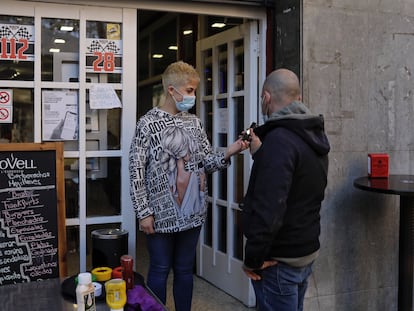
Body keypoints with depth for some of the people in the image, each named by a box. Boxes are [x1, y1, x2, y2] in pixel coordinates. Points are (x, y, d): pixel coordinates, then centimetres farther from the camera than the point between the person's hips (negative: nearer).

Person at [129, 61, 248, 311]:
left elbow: (206, 162, 8)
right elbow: (136, 172, -10)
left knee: (185, 270, 15)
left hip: (192, 211, 5)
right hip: (162, 213, -4)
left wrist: (228, 153, -12)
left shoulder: (195, 122, 7)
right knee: (160, 270, 8)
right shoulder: (148, 123, -8)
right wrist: (144, 212, -13)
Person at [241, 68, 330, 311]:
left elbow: (268, 208, -29)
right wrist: (261, 153, 17)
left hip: (280, 258, -9)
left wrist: (253, 258, -19)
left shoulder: (279, 139, -22)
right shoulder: (313, 135, 6)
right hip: (306, 251, 9)